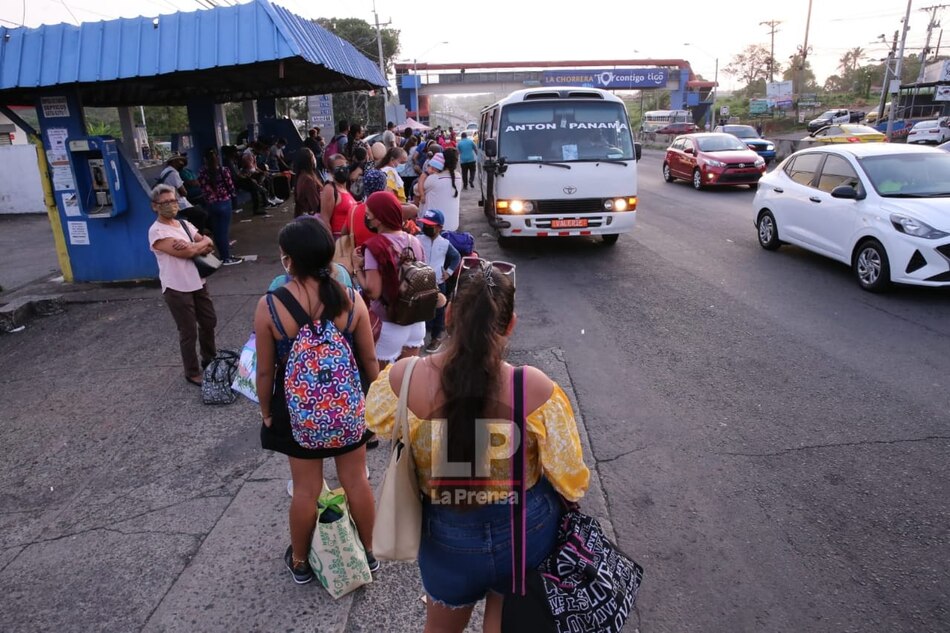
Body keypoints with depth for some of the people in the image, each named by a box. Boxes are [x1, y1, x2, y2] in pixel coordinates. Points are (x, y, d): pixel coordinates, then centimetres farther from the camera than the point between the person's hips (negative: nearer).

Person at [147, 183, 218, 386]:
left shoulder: (185, 224, 8)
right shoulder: (157, 231, -16)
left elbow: (209, 246, 5)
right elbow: (186, 253, -24)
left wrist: (192, 246, -16)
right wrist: (202, 243, -5)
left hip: (197, 283, 7)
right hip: (176, 289, -7)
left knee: (209, 322, 19)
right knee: (189, 332, 3)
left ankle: (210, 360, 41)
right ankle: (192, 372, 20)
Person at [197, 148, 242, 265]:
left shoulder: (202, 173, -4)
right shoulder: (223, 170, -11)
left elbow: (203, 188, -2)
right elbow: (230, 186, -6)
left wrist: (210, 197, 14)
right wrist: (231, 194, 13)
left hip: (211, 204, 3)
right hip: (224, 203, -3)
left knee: (216, 230, 12)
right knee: (224, 229, 3)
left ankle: (223, 256, 21)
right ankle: (227, 257, 7)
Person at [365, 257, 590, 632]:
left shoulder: (403, 379, -23)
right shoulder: (535, 388, -27)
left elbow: (373, 417, 1)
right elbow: (572, 483, -16)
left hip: (448, 539, 1)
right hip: (527, 532, 0)